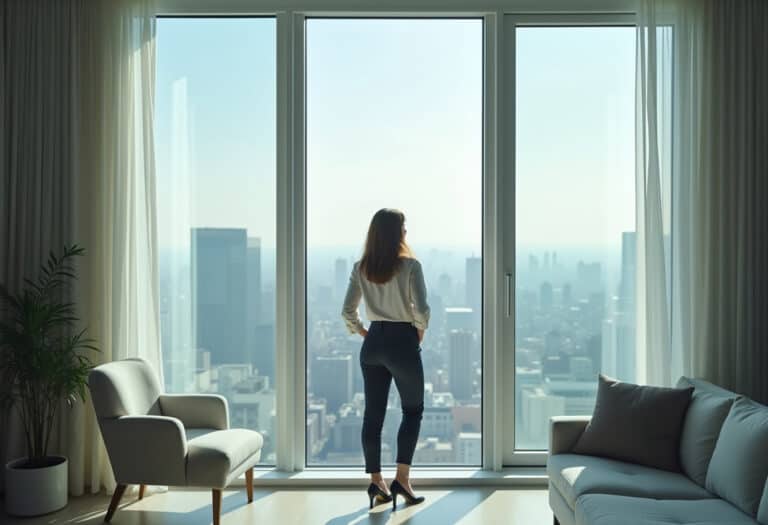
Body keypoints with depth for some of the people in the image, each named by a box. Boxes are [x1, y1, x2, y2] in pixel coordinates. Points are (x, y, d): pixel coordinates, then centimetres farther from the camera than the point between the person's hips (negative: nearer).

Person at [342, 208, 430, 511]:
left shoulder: (360, 268, 3)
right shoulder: (410, 265, -11)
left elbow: (347, 312, 1)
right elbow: (421, 309, -17)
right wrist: (420, 331, 1)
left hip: (373, 342, 4)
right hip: (402, 341, -4)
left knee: (373, 414, 10)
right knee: (412, 410, 12)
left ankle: (376, 482, 16)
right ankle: (402, 478, 6)